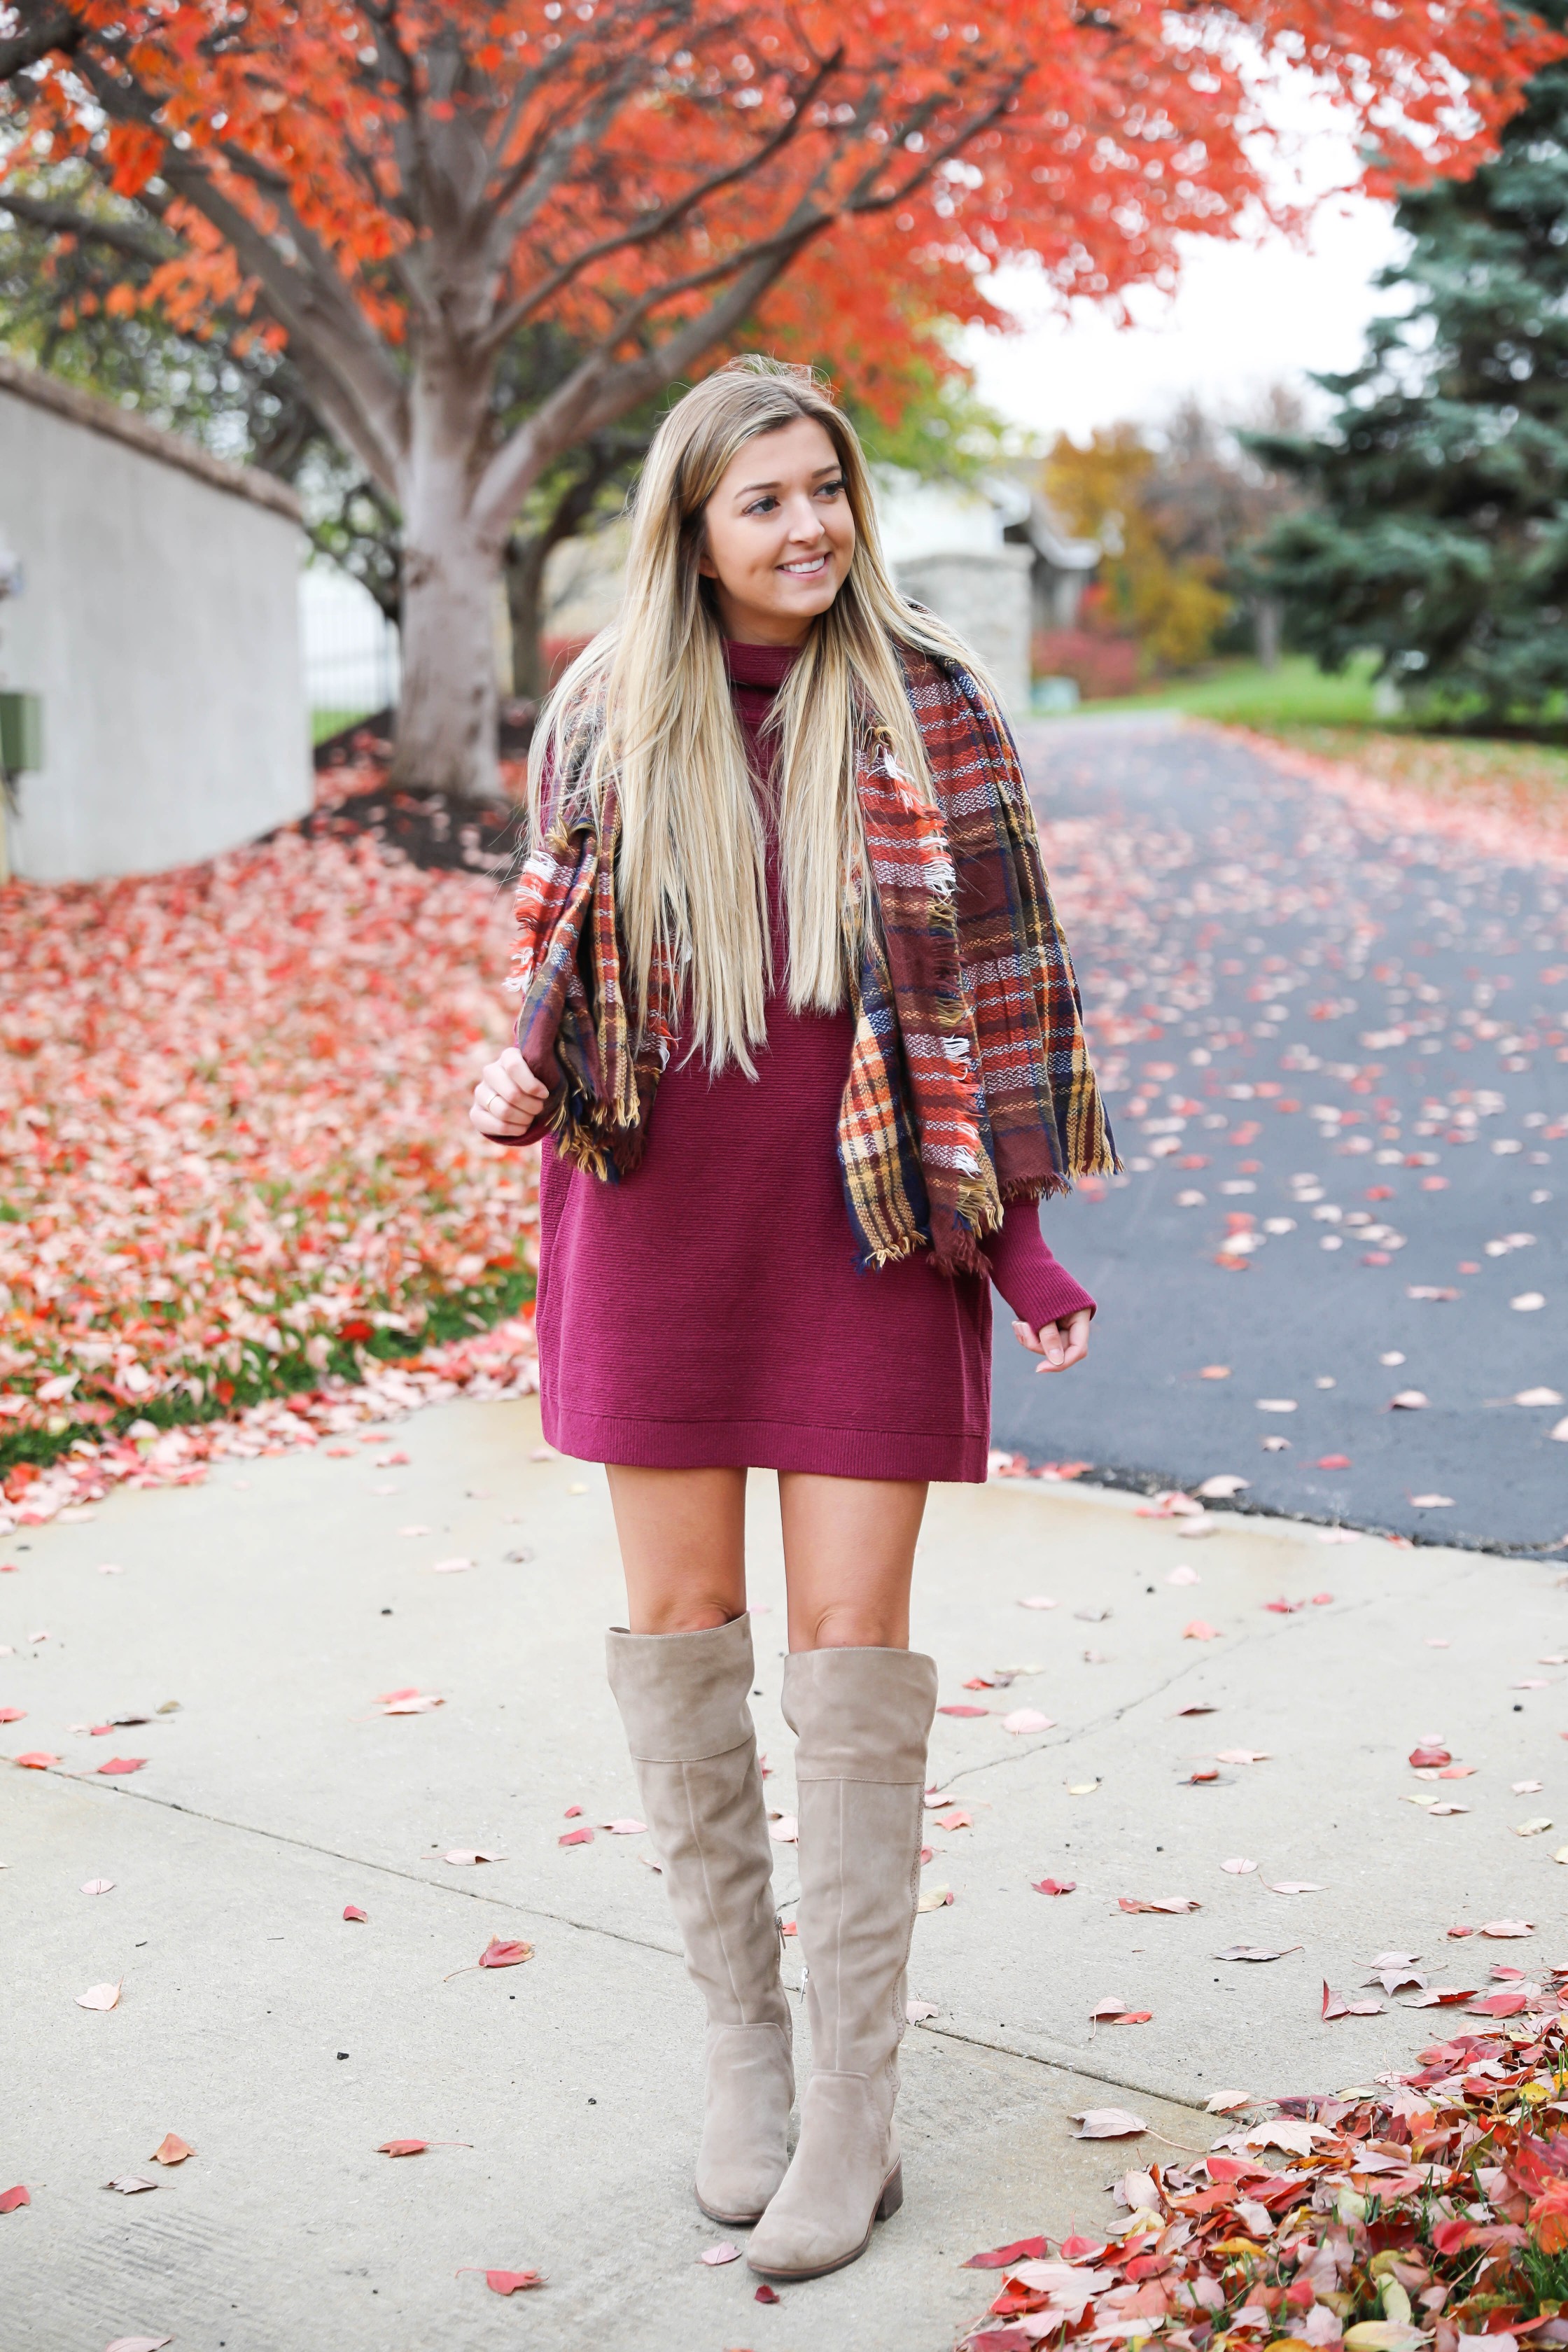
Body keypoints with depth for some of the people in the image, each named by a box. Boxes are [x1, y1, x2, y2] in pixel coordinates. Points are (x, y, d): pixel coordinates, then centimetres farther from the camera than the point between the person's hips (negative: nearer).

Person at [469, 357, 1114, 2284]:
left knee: (852, 1637, -1)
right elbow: (564, 964, 12)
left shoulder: (931, 714, -3)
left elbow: (990, 991, 0)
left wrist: (1016, 1238, -5)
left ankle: (858, 2103, 11)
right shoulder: (601, 716, 2)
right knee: (680, 1619, 7)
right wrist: (525, 1080, -10)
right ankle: (738, 2031, 25)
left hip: (867, 1219, -2)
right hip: (657, 1211, 2)